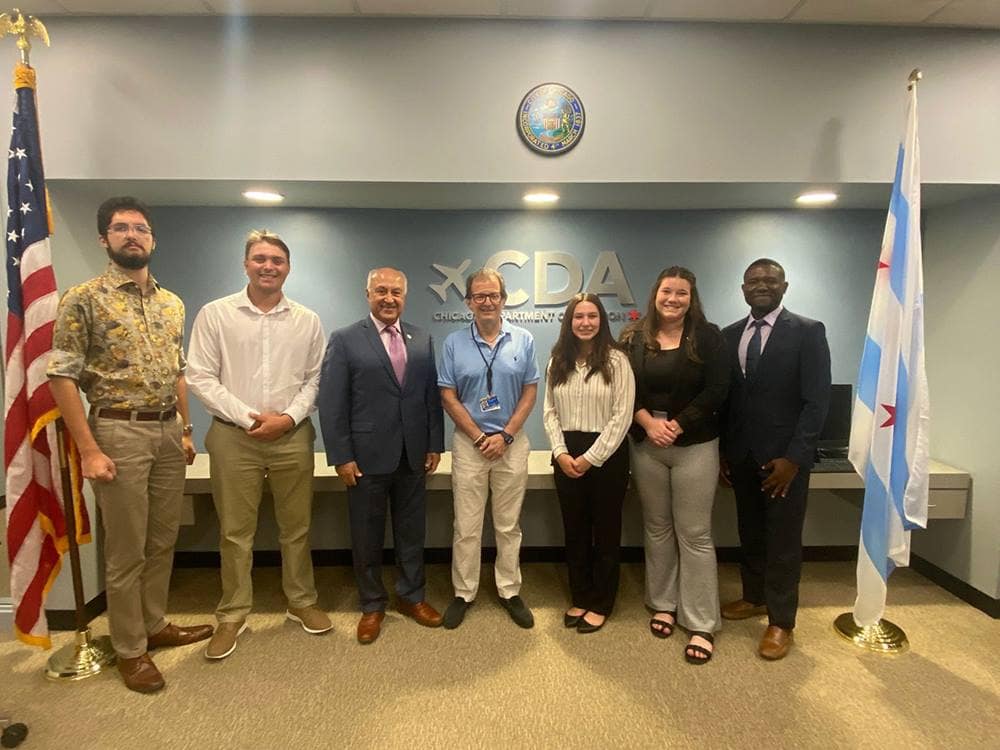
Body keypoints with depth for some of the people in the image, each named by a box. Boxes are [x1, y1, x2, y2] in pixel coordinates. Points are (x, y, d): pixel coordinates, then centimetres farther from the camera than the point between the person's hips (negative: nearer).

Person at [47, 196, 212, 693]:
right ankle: (129, 649, 22)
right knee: (126, 550, 5)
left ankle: (155, 625, 34)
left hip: (168, 433, 6)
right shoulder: (84, 299, -7)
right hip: (119, 432, -5)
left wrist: (186, 429, 11)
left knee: (163, 540, 15)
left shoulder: (172, 304, 10)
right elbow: (62, 377, -11)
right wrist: (89, 450, -16)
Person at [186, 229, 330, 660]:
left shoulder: (307, 320, 5)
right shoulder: (215, 314, -1)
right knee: (235, 531, 9)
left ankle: (301, 602, 29)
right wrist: (250, 417, -11)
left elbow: (314, 379, 6)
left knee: (296, 526, 12)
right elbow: (200, 377, -4)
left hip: (293, 435, 2)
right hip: (233, 436, -1)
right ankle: (232, 616, 25)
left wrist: (289, 417, -9)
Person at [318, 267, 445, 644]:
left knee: (412, 531, 15)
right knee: (367, 537, 12)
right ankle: (372, 604, 31)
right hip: (367, 457, -3)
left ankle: (411, 595, 34)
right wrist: (341, 457, -11)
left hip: (413, 456, 3)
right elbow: (332, 403, -8)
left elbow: (432, 396, 7)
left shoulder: (422, 340, 6)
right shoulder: (345, 340, -5)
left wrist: (434, 445, 4)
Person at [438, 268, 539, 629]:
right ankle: (463, 593, 23)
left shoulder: (523, 340, 1)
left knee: (509, 525, 12)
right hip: (469, 443, 0)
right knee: (466, 526, 7)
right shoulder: (454, 342, -1)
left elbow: (530, 392, 1)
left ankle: (510, 591, 27)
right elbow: (448, 396, -2)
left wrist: (505, 436, -8)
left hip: (512, 443, 1)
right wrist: (479, 437, -8)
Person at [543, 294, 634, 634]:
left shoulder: (616, 360, -8)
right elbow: (550, 412, 6)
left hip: (606, 454, -4)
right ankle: (579, 598, 31)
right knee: (574, 529, 14)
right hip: (567, 456, 4)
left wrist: (591, 457, -14)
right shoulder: (558, 362, 6)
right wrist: (561, 453, -7)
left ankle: (601, 604, 25)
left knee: (606, 530, 9)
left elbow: (622, 416, -12)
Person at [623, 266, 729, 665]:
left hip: (695, 446, -2)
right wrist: (648, 422, -14)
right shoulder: (636, 338, 4)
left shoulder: (707, 337, -2)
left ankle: (702, 625, 15)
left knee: (694, 535, 2)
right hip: (646, 446, 3)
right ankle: (663, 604, 31)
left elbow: (716, 391, -8)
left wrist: (677, 425, -15)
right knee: (657, 528, 13)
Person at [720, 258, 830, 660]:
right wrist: (723, 450, 4)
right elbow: (726, 396, 8)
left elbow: (817, 400, -11)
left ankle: (780, 622, 21)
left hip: (784, 455, -4)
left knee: (783, 540, 6)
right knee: (750, 533, 16)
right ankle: (754, 597, 36)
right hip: (742, 454, 4)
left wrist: (793, 457, -16)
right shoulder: (730, 335, 7)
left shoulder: (808, 331, -7)